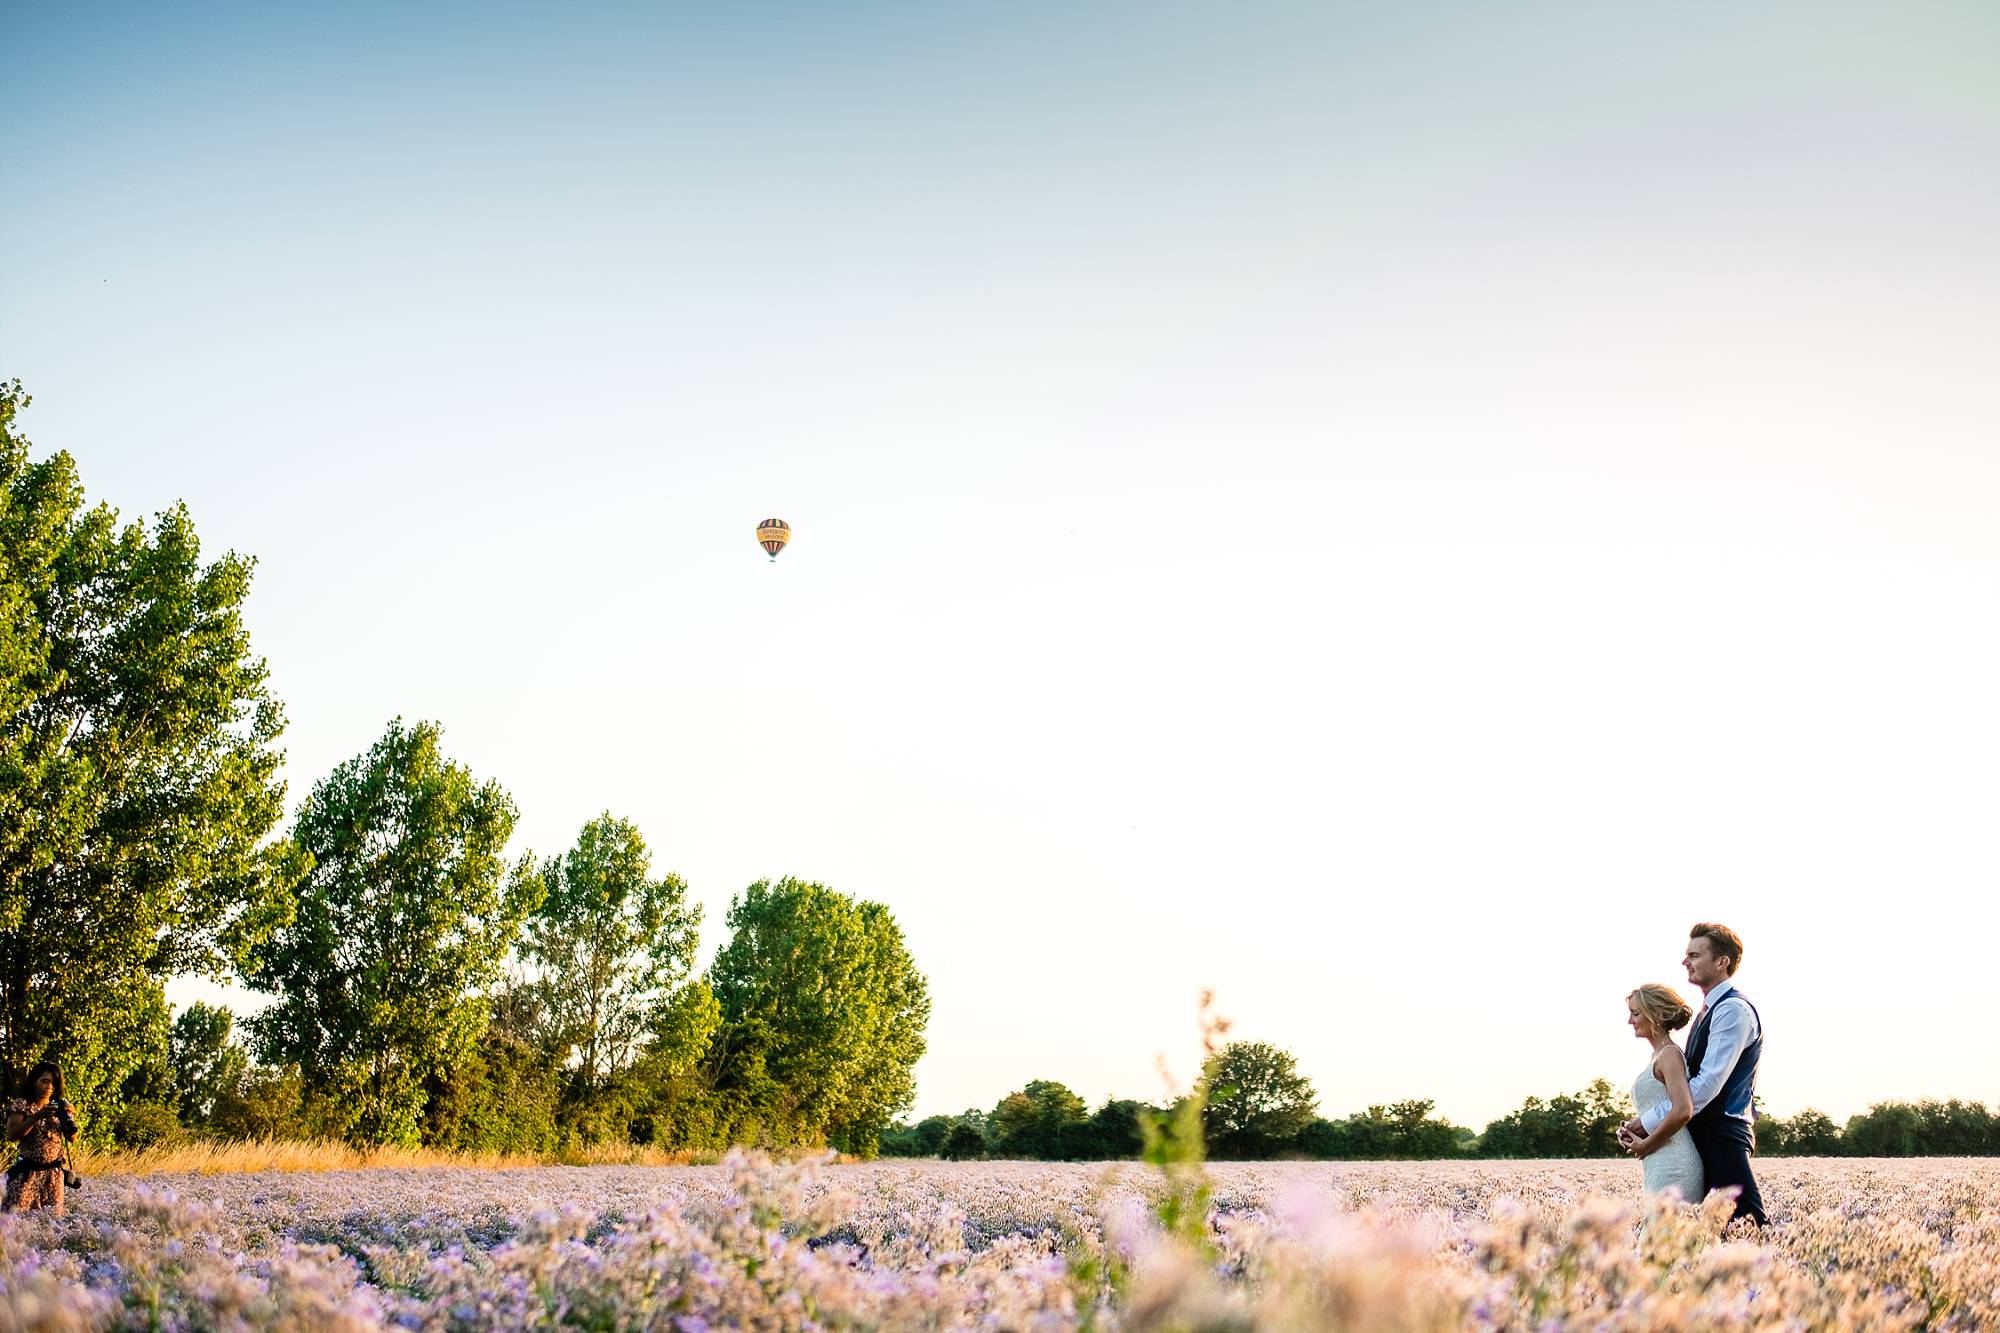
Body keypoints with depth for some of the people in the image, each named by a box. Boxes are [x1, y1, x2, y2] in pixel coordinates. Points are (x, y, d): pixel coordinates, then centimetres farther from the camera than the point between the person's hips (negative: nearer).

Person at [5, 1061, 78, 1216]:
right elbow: (11, 1136, -13)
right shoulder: (21, 1105, 0)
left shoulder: (59, 1106, 10)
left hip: (54, 1173, 3)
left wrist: (69, 1117, -13)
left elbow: (72, 1137, 6)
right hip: (27, 1172, -3)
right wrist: (37, 1117, -22)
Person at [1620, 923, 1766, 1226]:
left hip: (1724, 1137, -10)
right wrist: (1640, 1121, 8)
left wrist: (1648, 1123, -16)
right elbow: (1685, 1081, 21)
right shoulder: (1709, 1011, 19)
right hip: (1702, 1136, 10)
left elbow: (1708, 1084, -20)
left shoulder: (1734, 1009, -14)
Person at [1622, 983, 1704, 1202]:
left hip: (1673, 1166, -9)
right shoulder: (1657, 1057, 18)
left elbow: (1682, 1111, -22)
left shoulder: (1669, 1055, -9)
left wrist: (1646, 1145, -12)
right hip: (1659, 1166, 9)